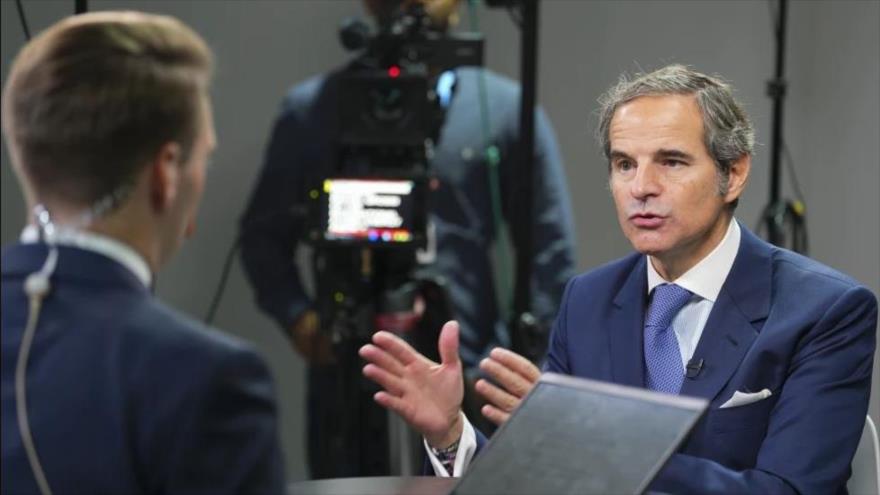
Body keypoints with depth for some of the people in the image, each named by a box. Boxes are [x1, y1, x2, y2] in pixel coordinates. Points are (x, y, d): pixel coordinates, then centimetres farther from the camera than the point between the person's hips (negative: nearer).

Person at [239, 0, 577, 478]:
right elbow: (265, 235, 11)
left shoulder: (505, 109, 3)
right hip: (346, 385, 1)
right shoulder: (311, 107, 7)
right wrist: (295, 315, -7)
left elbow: (551, 257, 2)